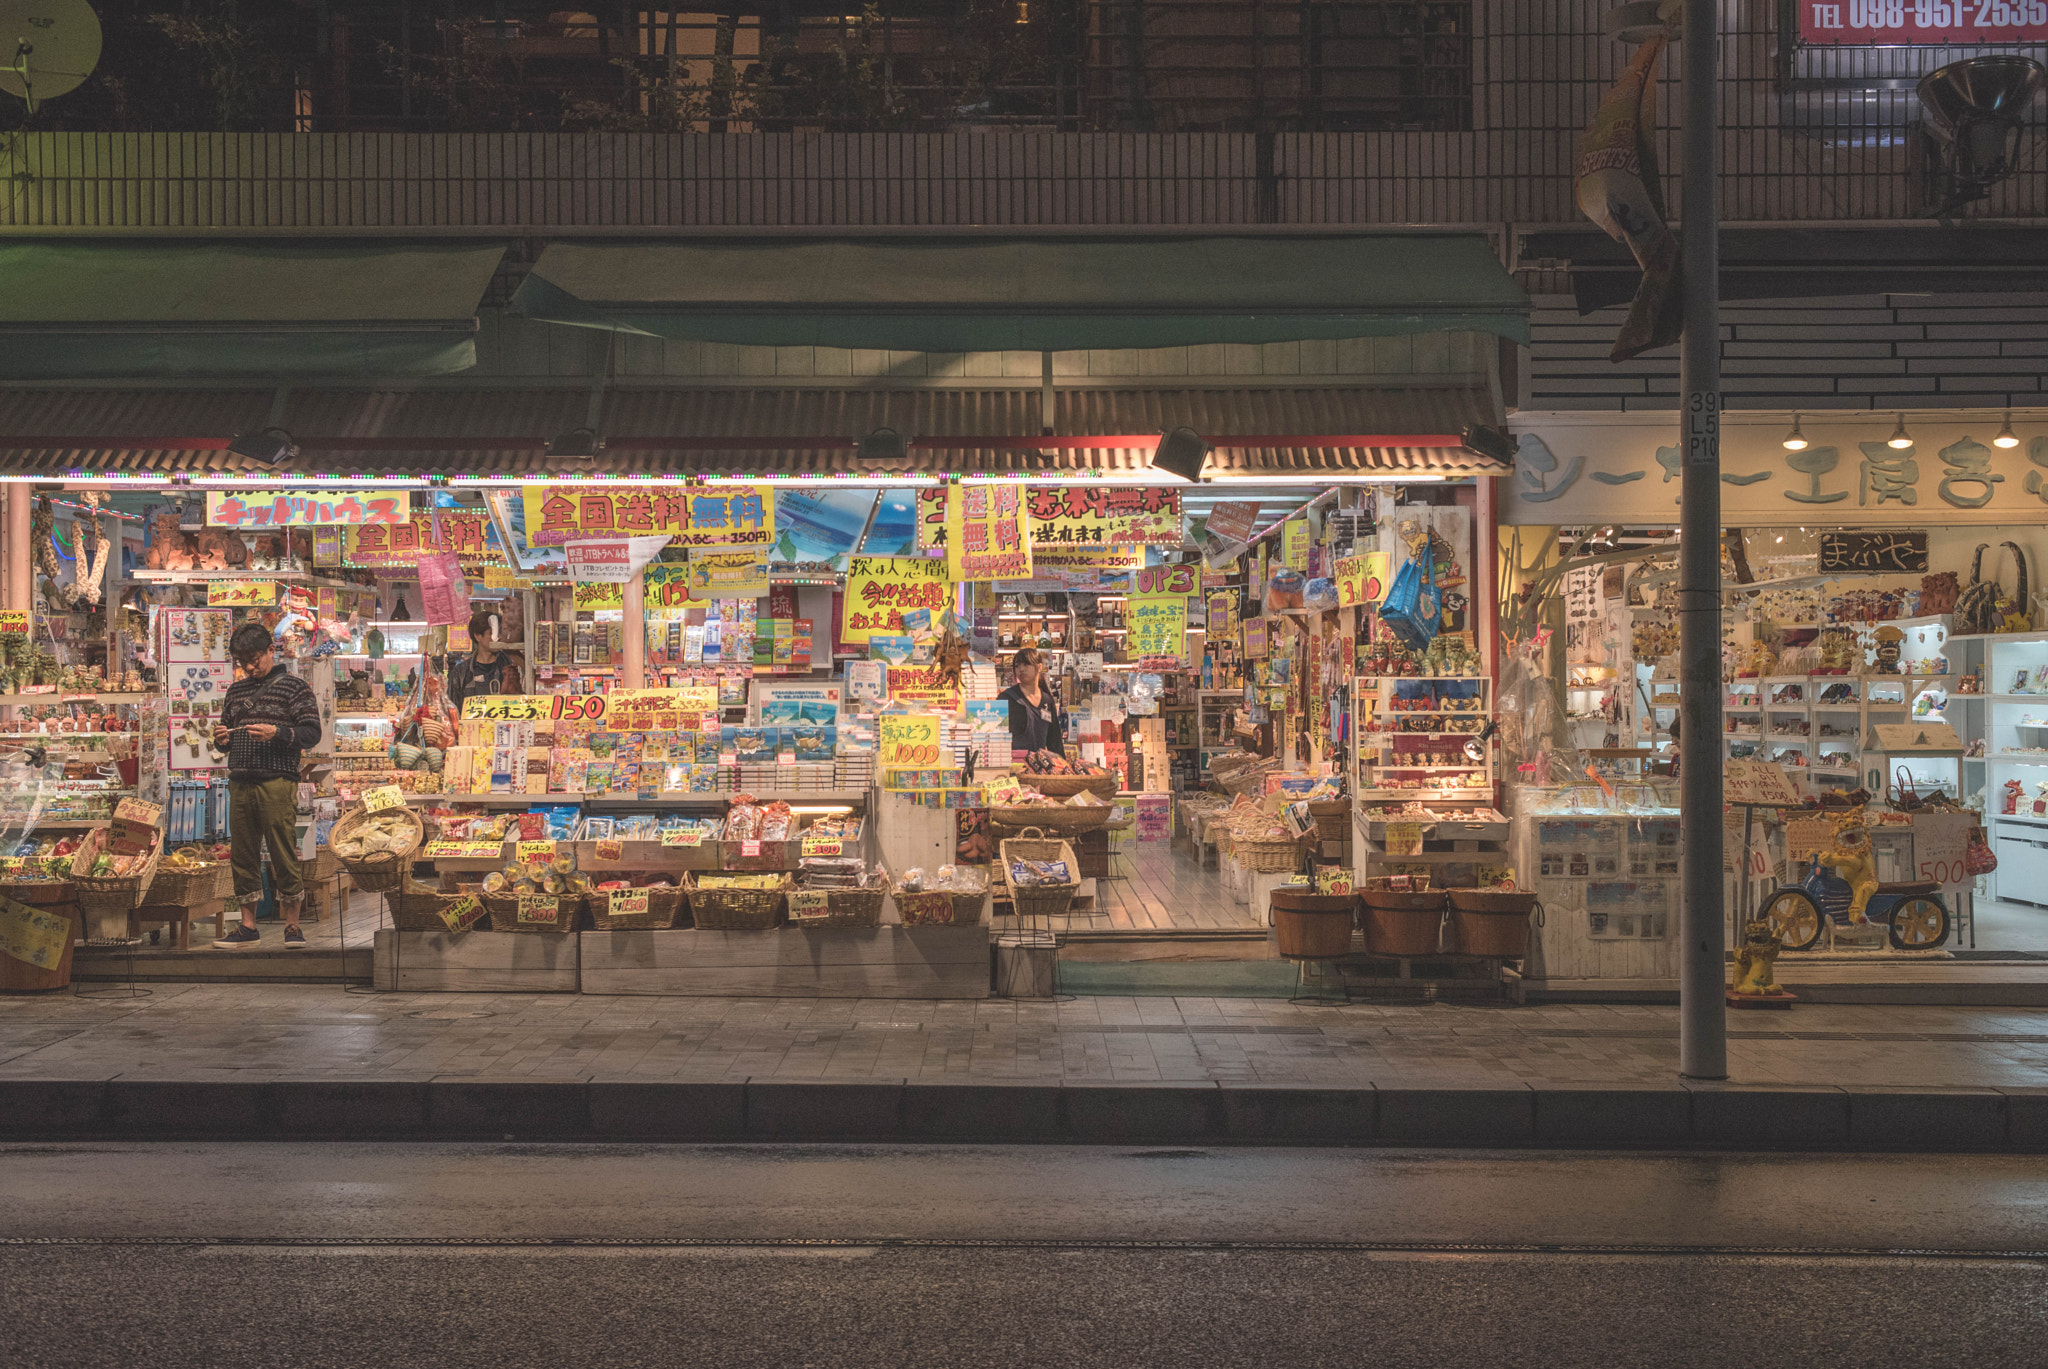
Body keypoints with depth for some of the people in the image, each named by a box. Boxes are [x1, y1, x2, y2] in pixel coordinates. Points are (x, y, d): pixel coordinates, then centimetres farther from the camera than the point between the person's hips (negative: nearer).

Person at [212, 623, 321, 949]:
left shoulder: (294, 687, 2)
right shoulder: (236, 690, 19)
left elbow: (312, 733, -4)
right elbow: (226, 732, 27)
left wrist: (277, 733, -19)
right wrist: (220, 738, 3)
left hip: (277, 783, -5)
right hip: (240, 783, 5)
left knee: (284, 855, -5)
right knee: (243, 856, 7)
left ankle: (292, 927, 1)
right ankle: (248, 926, 14)